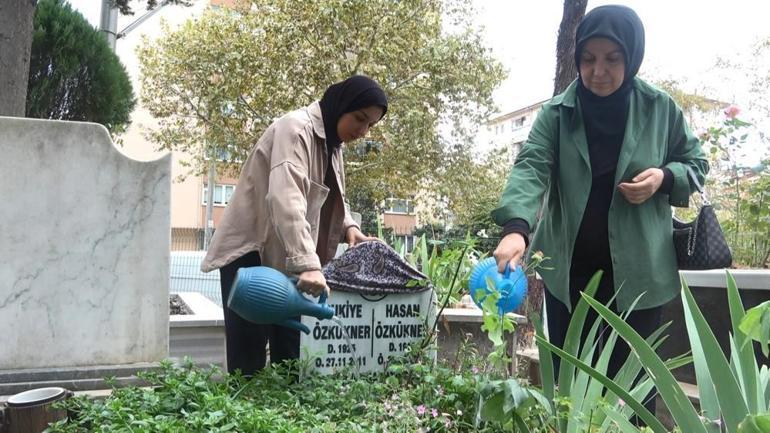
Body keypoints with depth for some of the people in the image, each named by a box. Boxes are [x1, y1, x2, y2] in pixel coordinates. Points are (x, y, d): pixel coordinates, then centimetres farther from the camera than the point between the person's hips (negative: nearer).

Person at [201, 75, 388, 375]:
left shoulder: (332, 142, 12)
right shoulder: (295, 128, -18)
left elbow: (331, 198, 22)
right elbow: (286, 198, -33)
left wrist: (348, 226, 0)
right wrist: (307, 263, -42)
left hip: (285, 260, 9)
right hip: (251, 253, -9)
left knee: (290, 355, 9)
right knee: (248, 358, -7)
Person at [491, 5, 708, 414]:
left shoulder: (661, 109, -2)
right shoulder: (556, 113, -5)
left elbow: (696, 162, 11)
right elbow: (530, 166, -19)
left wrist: (665, 177, -13)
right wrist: (516, 227, -37)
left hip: (638, 272, 0)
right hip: (569, 271, 1)